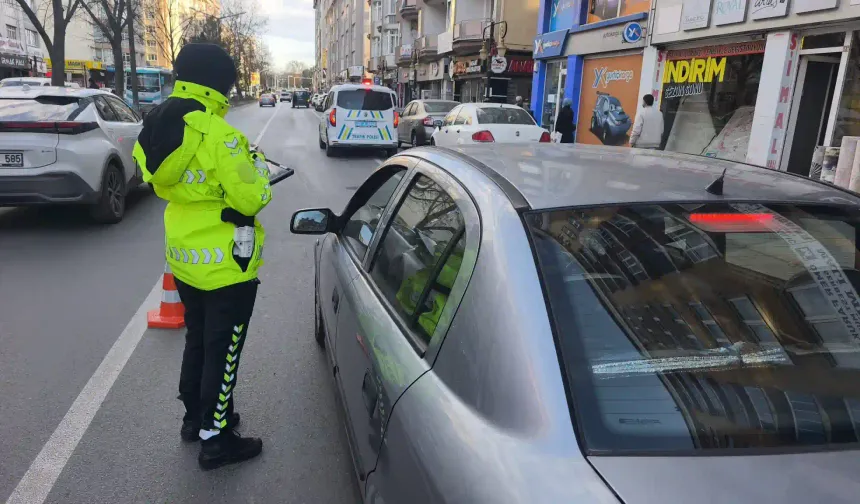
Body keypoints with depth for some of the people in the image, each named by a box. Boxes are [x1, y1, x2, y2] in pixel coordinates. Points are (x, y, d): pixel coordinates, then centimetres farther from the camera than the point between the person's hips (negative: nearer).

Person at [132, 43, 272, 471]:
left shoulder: (159, 130, 5)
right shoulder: (219, 135, -23)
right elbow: (250, 198, -21)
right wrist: (257, 168, -1)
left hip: (184, 257, 9)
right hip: (225, 263, -8)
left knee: (197, 340, 23)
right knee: (222, 352, 5)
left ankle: (195, 417, 39)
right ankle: (215, 440, 18)